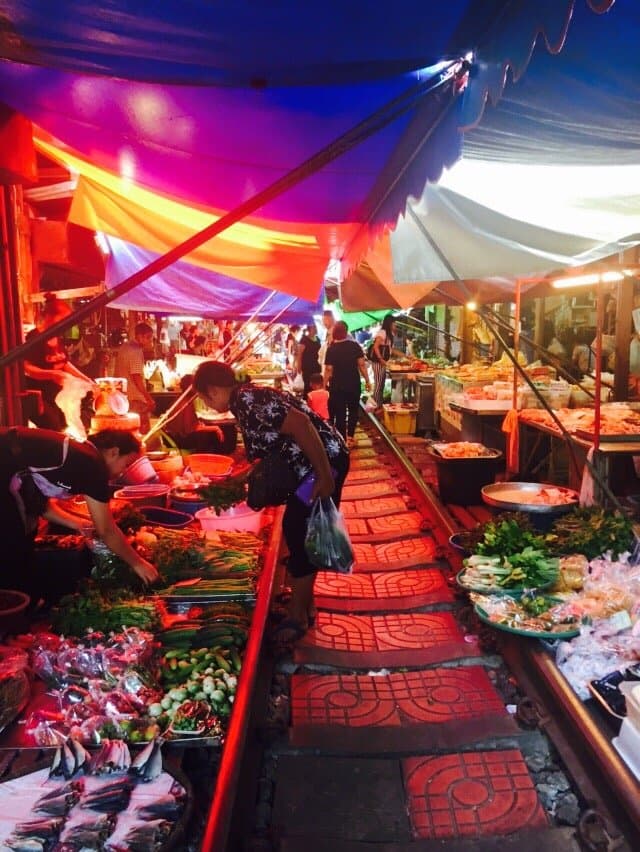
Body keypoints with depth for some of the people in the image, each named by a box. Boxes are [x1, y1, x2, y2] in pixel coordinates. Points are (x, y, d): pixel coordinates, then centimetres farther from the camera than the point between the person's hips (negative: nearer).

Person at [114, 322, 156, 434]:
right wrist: (149, 398, -21)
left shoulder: (123, 347, 12)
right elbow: (137, 378, -22)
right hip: (136, 399, -9)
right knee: (143, 431, -5)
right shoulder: (136, 351, -16)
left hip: (123, 396, 10)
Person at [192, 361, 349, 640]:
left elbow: (301, 424, -29)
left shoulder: (245, 399, -18)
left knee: (303, 538, -1)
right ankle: (304, 603, 33)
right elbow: (265, 452, 22)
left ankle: (297, 617, 15)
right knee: (295, 530, 18)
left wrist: (325, 477, -27)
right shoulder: (245, 399, 12)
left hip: (323, 464, -10)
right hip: (311, 466, 10)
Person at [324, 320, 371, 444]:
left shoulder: (331, 349, -9)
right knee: (353, 410, 19)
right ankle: (350, 436, 22)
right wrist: (367, 380, 3)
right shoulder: (355, 346, -5)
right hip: (354, 384, 2)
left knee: (340, 413, 6)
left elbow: (329, 370, -11)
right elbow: (362, 364, -5)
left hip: (337, 386, -2)